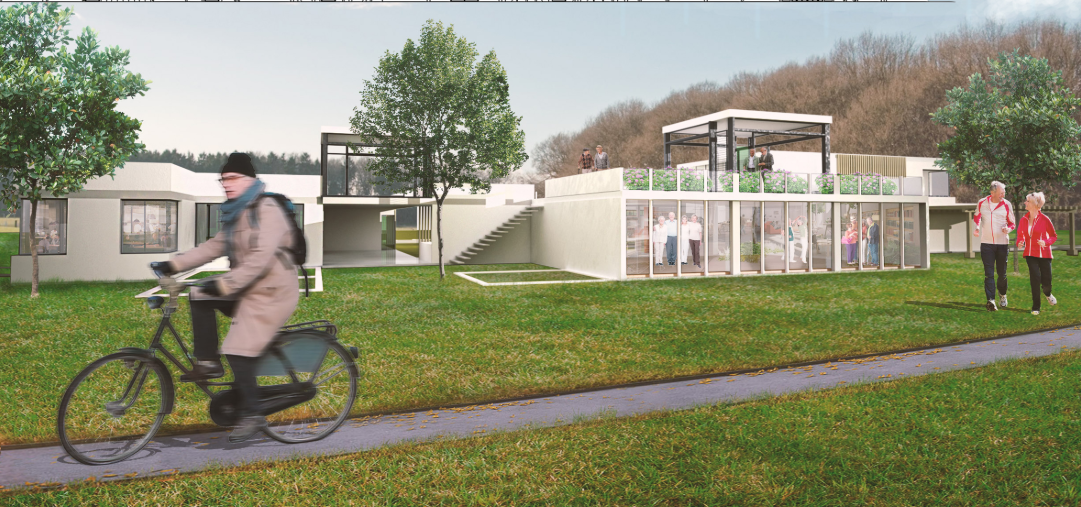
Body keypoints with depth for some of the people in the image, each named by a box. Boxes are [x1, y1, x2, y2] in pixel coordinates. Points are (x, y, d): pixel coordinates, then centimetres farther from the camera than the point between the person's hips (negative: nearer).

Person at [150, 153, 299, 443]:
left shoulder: (267, 211, -17)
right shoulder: (235, 213, 13)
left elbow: (260, 259, -27)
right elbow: (214, 246, 11)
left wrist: (224, 284, -31)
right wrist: (174, 265, 3)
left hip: (272, 292, -9)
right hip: (248, 288, 9)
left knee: (238, 350, -12)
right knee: (200, 296, -3)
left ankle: (252, 415, 2)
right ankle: (208, 363, 3)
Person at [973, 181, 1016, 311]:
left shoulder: (1007, 205, -2)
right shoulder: (981, 203, 0)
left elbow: (1012, 223, 8)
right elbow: (976, 217, 19)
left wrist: (1008, 229, -15)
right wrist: (977, 227, 1)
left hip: (1002, 243, 0)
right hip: (986, 243, 0)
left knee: (1002, 273, 9)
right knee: (989, 273, -6)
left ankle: (1003, 295, 32)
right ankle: (990, 300, -9)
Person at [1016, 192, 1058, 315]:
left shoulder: (1044, 219, -10)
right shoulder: (1023, 220, 0)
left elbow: (1054, 236, -1)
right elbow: (1020, 234, 13)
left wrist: (1046, 242, -20)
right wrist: (1020, 243, -8)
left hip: (1044, 254, -2)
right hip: (1030, 254, 2)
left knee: (1046, 281, 3)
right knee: (1035, 278, -11)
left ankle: (1047, 294, 42)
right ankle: (1036, 307, 1)